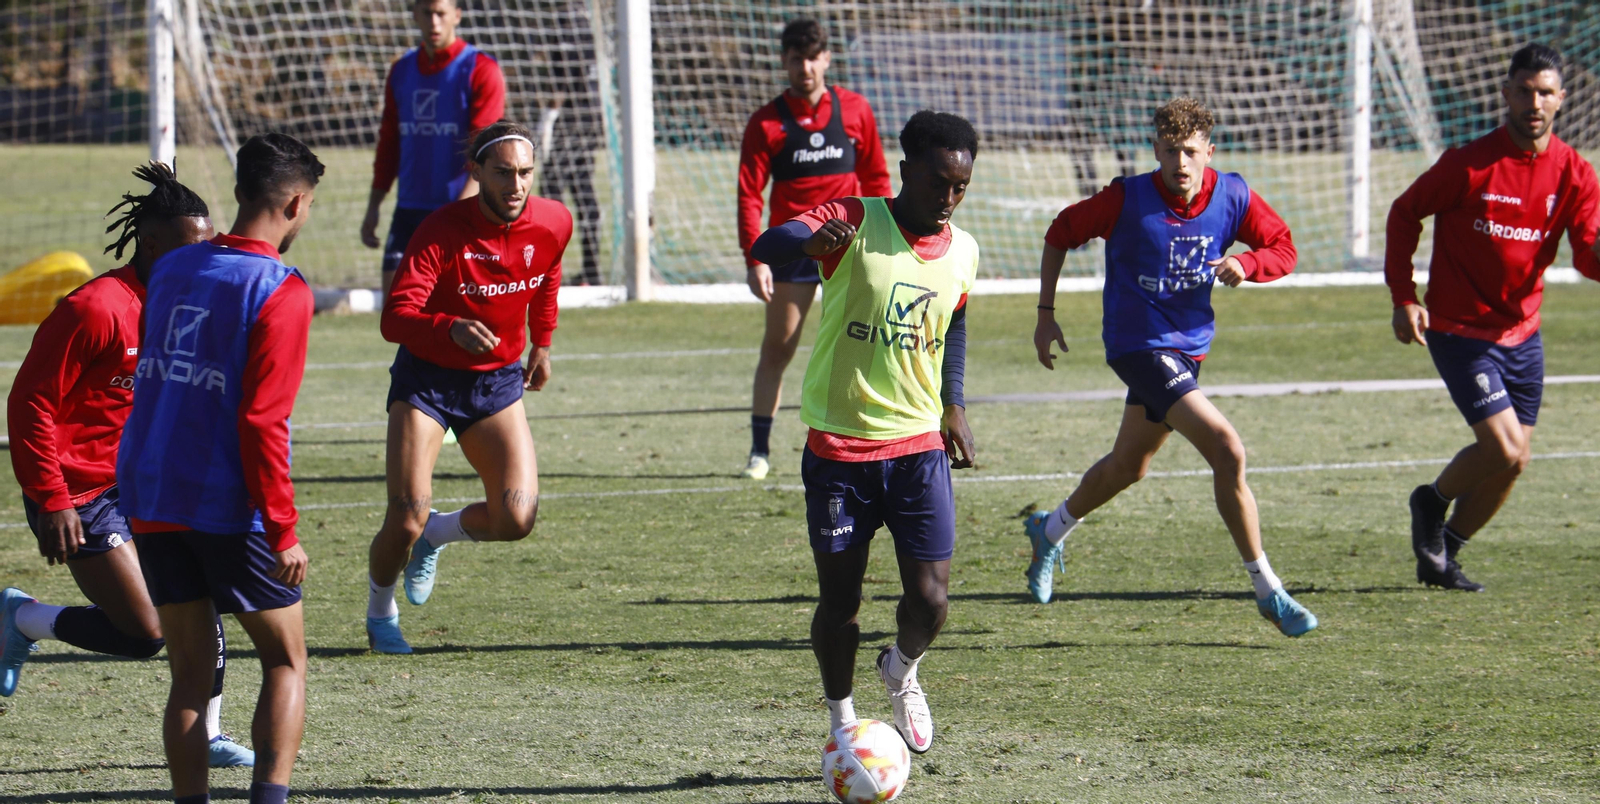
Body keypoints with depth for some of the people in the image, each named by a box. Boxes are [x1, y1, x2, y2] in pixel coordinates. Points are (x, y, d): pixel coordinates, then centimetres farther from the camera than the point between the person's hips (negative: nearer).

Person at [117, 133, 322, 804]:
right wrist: (283, 531, -13)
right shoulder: (280, 290, -12)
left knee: (189, 674, 10)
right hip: (230, 508, -5)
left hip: (150, 499, 5)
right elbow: (261, 420, -17)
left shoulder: (171, 269, 7)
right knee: (285, 661, 8)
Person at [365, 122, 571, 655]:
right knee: (406, 520, -12)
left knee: (516, 520, -11)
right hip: (426, 377, -4)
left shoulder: (553, 223, -8)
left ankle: (436, 535, 22)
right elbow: (395, 319, -31)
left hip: (498, 381, 4)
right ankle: (381, 615, 19)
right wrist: (451, 328, -49)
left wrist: (541, 342, 21)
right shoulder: (442, 231, -23)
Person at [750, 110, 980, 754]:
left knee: (930, 599, -4)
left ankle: (901, 671, 29)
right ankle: (842, 723, 24)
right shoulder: (855, 223, -11)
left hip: (920, 443, 3)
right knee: (839, 599, 3)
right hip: (838, 449, -3)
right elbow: (766, 247, -28)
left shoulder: (961, 253, 4)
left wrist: (953, 406, 16)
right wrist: (811, 243, -50)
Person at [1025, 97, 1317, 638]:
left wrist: (1244, 264, -20)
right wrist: (1045, 315, -1)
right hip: (1138, 345, -6)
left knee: (1128, 465, 25)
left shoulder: (1231, 197, -7)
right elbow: (1061, 234, -3)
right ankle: (1267, 592, -13)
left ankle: (1050, 531, 52)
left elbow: (1283, 249, 2)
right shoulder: (1128, 199, -17)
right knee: (1228, 452, -20)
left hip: (1189, 346, 6)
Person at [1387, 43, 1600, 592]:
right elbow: (1405, 213, -2)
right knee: (1505, 451, -16)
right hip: (1459, 330, -6)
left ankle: (1442, 556, 27)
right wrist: (1404, 296, -11)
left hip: (1521, 333, 6)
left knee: (1511, 461, 8)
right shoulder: (1470, 165, -14)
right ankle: (1433, 501, 14)